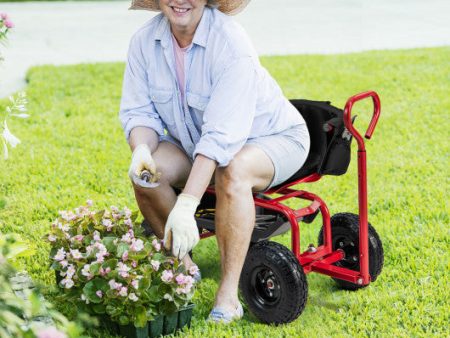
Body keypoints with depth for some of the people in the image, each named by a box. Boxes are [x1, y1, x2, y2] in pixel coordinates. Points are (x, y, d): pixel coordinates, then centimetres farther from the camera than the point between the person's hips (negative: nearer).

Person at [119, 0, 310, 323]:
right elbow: (139, 111, -6)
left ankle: (229, 294, -28)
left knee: (232, 172, -38)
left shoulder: (231, 43, -31)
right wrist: (141, 149, -31)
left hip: (274, 138, -5)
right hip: (196, 142, 6)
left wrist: (186, 205, -43)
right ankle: (182, 264, 1)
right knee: (146, 171, -21)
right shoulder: (144, 41, -12)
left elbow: (223, 136, -36)